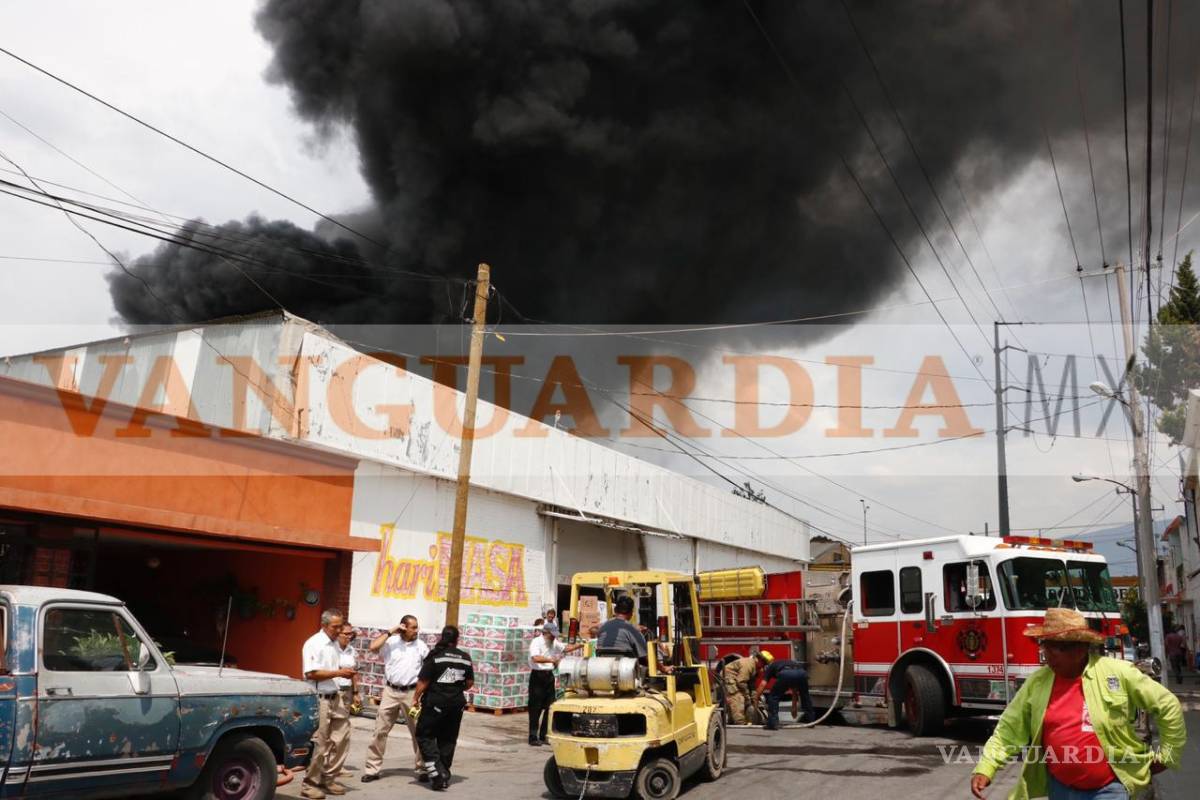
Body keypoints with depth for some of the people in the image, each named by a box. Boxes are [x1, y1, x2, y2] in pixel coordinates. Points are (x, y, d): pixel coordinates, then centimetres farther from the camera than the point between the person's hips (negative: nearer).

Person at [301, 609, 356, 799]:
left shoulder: (335, 643, 12)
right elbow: (311, 674, -21)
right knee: (319, 744, -1)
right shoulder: (313, 644, -14)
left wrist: (345, 671, 5)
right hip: (319, 700, -8)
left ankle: (325, 779, 20)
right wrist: (339, 673, -22)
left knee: (334, 742, 9)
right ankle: (310, 784, 11)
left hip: (335, 698, 8)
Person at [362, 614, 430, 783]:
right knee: (380, 730, 4)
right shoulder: (391, 642, -3)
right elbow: (373, 647, -18)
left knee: (418, 732, 5)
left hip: (412, 693, 0)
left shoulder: (421, 646, 1)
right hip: (391, 692, 0)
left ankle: (422, 769, 16)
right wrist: (391, 631, -15)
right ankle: (372, 769, 13)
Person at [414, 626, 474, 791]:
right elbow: (470, 682, 9)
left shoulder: (435, 656, -10)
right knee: (448, 739, 15)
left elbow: (423, 681, -12)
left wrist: (416, 697, 1)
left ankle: (436, 771, -7)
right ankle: (444, 774, 19)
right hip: (457, 703, 4)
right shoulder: (465, 658, 3)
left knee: (425, 735, 7)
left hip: (435, 702, -4)